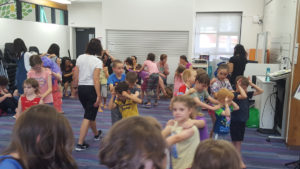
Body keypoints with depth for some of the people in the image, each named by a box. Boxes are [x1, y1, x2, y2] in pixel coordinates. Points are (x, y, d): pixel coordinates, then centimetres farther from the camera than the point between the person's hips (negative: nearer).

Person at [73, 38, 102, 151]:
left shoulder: (80, 58, 5)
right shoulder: (97, 61, -11)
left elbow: (76, 76, 6)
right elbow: (96, 80, -18)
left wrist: (76, 88, 18)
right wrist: (99, 96, -17)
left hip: (81, 88, 6)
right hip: (91, 89, -6)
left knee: (90, 113, 23)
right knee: (88, 116, -1)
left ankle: (96, 134, 45)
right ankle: (80, 144, -3)